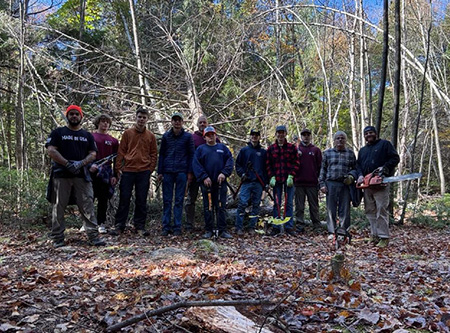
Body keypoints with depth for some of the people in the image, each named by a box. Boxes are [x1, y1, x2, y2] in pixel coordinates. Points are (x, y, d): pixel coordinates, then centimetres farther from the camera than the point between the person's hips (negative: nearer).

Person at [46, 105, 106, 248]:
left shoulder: (87, 135, 17)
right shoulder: (58, 133, 9)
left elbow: (93, 154, 9)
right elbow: (51, 150, -3)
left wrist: (81, 163, -11)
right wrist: (68, 164, -14)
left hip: (81, 175, 2)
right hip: (62, 175, -2)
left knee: (87, 205, -3)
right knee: (59, 206, 2)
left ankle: (93, 236, -1)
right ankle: (57, 238, 10)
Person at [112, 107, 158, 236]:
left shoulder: (151, 136, 9)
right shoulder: (127, 133, 6)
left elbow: (154, 154, 11)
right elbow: (121, 151, 5)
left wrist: (151, 169, 1)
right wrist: (118, 167, -2)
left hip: (144, 172, 1)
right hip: (127, 171, -1)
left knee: (141, 201, 5)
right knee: (124, 199, 2)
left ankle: (140, 226, 13)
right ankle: (119, 226, 10)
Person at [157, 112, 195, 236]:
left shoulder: (188, 136, 5)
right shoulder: (166, 136, 11)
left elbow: (191, 155, 5)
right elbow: (161, 154, 12)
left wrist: (190, 172, -2)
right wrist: (160, 172, 5)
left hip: (182, 172, -2)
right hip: (168, 172, 2)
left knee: (179, 200, 2)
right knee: (167, 200, 3)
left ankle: (177, 227, 8)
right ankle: (166, 226, 8)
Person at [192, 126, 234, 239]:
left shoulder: (222, 148, 14)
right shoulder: (201, 149, 10)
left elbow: (229, 161, 5)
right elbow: (196, 164, 0)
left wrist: (224, 173, -10)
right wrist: (204, 177, -10)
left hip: (220, 182, 1)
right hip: (207, 182, 0)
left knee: (221, 207, 2)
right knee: (208, 207, 4)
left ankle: (222, 230, 6)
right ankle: (209, 230, 10)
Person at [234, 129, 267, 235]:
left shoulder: (263, 152, 12)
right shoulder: (244, 150, 10)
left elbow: (266, 168, 13)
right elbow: (238, 165, 11)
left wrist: (265, 181, 4)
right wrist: (242, 174, -6)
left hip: (259, 183, 2)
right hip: (246, 182, -2)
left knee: (256, 205, 5)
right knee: (242, 204, -9)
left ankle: (252, 227, 13)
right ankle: (238, 227, -4)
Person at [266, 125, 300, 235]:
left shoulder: (292, 147, 6)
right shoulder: (271, 149, 9)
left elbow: (296, 163, 3)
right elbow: (268, 165, 8)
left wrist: (291, 176, -8)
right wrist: (272, 177, -4)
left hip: (289, 179, -1)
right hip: (276, 180, 1)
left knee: (289, 203, 2)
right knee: (277, 204, 4)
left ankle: (289, 227, 8)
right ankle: (276, 227, 9)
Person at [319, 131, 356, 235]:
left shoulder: (350, 153, 12)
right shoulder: (327, 153, 10)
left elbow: (355, 168, 16)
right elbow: (323, 169, 9)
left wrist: (351, 176, -4)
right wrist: (322, 184, 2)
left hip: (345, 184, 1)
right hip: (331, 184, 0)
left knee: (345, 210, 1)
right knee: (331, 210, 1)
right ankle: (332, 232, 8)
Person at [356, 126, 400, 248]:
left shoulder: (385, 144, 5)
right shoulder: (362, 150, 23)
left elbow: (395, 158, -2)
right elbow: (358, 165, 17)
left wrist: (385, 167, -16)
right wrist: (360, 175, -2)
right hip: (367, 184, 7)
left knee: (381, 210, -9)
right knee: (370, 211, 6)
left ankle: (384, 237, -7)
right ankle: (374, 235, 13)